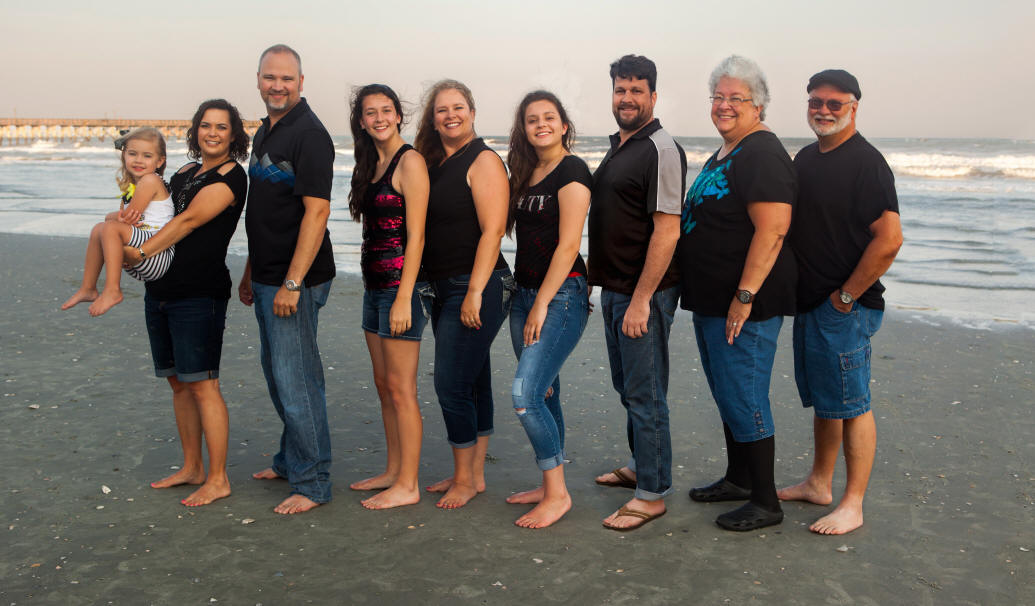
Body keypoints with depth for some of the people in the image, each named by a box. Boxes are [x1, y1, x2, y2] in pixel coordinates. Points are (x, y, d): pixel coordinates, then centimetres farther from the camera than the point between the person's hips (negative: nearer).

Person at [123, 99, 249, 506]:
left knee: (202, 385, -7)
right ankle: (191, 468, 26)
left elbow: (189, 220, -16)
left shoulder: (231, 176, -8)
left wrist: (141, 253, -17)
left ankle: (218, 479, 2)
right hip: (160, 289, 8)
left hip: (199, 293, -8)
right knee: (178, 382, 14)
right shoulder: (185, 173, 16)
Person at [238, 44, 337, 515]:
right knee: (276, 373, 18)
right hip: (267, 278, 10)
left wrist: (292, 283, -23)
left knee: (295, 379, -5)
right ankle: (290, 459, 34)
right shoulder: (265, 132, 15)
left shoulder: (309, 135, -14)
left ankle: (312, 482, 6)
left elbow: (316, 212, -21)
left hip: (294, 281, -9)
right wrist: (251, 272, 21)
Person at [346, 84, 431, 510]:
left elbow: (416, 235, -16)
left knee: (401, 389, -3)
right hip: (374, 285, 9)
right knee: (383, 384, 15)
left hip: (402, 285, -9)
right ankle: (393, 471, 27)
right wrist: (377, 290, 17)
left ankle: (407, 486, 6)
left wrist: (403, 298, -20)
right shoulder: (371, 164, 16)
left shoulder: (410, 161, -10)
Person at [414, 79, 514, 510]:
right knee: (473, 383, 14)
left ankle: (465, 479, 9)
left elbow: (492, 230, -17)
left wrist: (475, 292, -21)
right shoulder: (433, 164, 14)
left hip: (476, 288, -8)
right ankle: (473, 474, 24)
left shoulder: (483, 161, -9)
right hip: (443, 289, 8)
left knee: (452, 384, -6)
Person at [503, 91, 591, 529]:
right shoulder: (526, 172, 14)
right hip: (525, 292, 8)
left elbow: (568, 245, -16)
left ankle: (558, 494, -2)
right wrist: (526, 300, 12)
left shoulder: (571, 171, -10)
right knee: (543, 394, 13)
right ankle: (550, 485, 24)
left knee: (525, 394, -14)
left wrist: (542, 305, -16)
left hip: (561, 295, -8)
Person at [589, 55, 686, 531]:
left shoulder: (661, 150, -15)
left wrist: (641, 300, -24)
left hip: (643, 292, -9)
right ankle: (639, 465, 37)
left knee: (644, 392, -2)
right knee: (626, 386, 20)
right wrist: (609, 287, 17)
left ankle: (652, 493, 9)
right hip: (613, 289, 9)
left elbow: (666, 230, -21)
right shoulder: (617, 147, 15)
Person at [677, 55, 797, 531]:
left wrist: (744, 297, -25)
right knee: (727, 394, 19)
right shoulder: (725, 154, 16)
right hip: (710, 301, 10)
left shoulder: (762, 154, -15)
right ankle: (738, 479, 34)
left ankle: (765, 503, 9)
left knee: (745, 399, -3)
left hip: (744, 305, -10)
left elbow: (772, 231, -24)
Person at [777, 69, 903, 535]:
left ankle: (852, 506, 6)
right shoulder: (805, 158, 13)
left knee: (851, 405, -2)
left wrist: (846, 296, -16)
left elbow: (889, 239, -21)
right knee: (821, 400, 17)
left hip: (845, 308, -8)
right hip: (808, 304, 8)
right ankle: (818, 484, 30)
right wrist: (797, 294, 13)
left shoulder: (866, 162, -13)